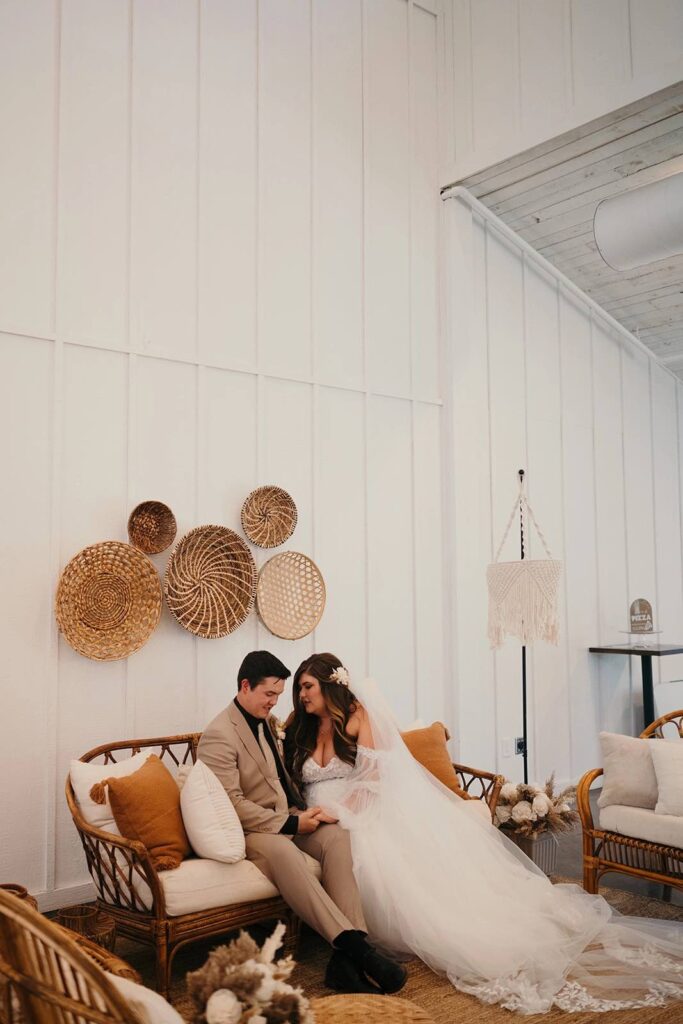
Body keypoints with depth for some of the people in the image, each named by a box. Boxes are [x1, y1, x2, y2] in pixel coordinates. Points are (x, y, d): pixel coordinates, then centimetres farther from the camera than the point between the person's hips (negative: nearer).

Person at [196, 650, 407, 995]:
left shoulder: (267, 721, 14)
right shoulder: (218, 736, -13)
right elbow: (232, 804, -19)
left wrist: (302, 811, 7)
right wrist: (290, 824, -19)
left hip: (287, 820, 8)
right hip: (250, 831, -7)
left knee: (336, 836, -23)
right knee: (283, 850, -40)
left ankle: (348, 959, -32)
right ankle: (351, 944, -42)